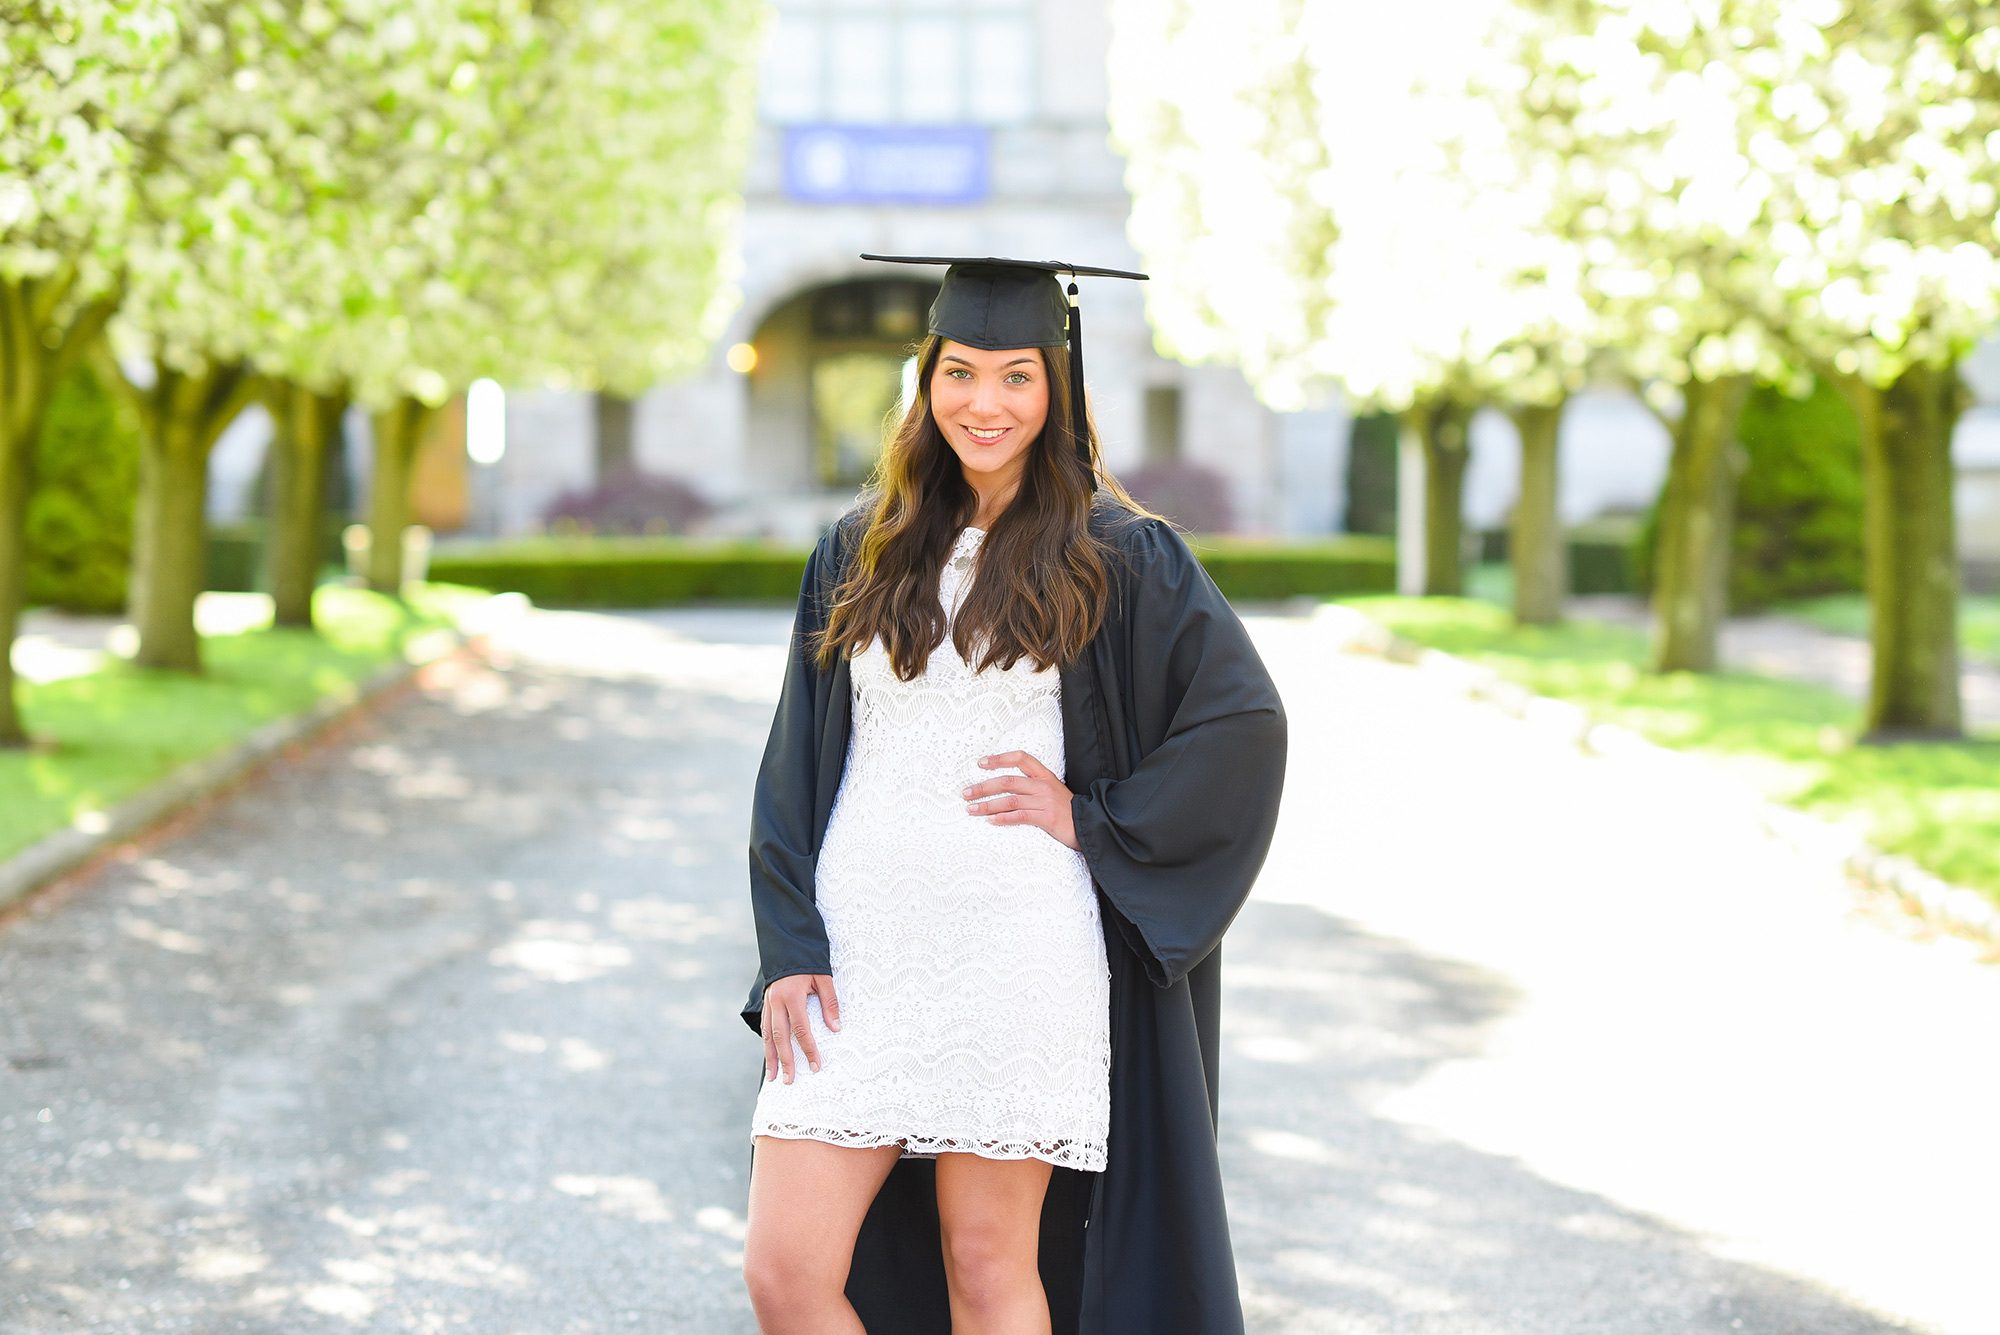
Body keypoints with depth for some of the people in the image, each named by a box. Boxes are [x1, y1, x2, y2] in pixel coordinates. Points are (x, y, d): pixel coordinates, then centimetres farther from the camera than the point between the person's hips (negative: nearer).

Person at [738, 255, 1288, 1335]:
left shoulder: (1120, 556, 0)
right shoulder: (858, 553, 11)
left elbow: (1242, 720, -2)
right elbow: (795, 767, 9)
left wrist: (1092, 816, -7)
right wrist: (787, 951, 0)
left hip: (1017, 959, -3)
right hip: (856, 953, 4)